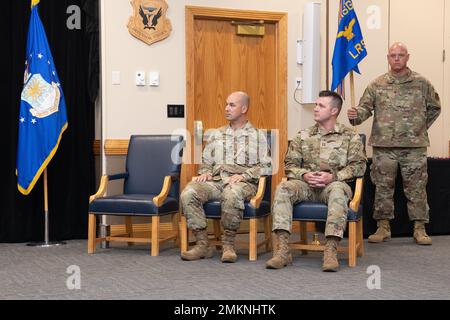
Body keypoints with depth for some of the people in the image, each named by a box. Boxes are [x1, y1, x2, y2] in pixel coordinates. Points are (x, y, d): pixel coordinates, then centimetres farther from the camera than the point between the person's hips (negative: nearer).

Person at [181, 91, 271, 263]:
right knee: (188, 193, -27)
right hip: (216, 180, 4)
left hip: (243, 182, -4)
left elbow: (265, 166, 4)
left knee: (232, 194, -42)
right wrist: (205, 172, 4)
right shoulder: (217, 134, 26)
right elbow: (206, 161, 27)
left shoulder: (257, 136, 13)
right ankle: (202, 244, -21)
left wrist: (244, 175, -11)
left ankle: (228, 244, -26)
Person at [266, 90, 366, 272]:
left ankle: (331, 250, -44)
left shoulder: (350, 137, 10)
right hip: (306, 184, 3)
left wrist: (333, 176, -13)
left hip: (333, 184, -3)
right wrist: (304, 175, -8)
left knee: (338, 190, -39)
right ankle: (282, 250, -37)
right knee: (283, 188, -30)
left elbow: (358, 165, 1)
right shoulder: (303, 136, 18)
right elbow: (290, 164, 13)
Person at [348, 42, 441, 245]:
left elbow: (434, 108, 17)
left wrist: (421, 128, 10)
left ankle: (419, 229, 10)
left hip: (414, 146, 0)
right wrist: (356, 115, -21)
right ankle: (383, 227, 14)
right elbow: (365, 107, 0)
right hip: (384, 146, 1)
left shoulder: (421, 83, 6)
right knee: (383, 188, 4)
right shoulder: (377, 85, 6)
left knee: (416, 188, 2)